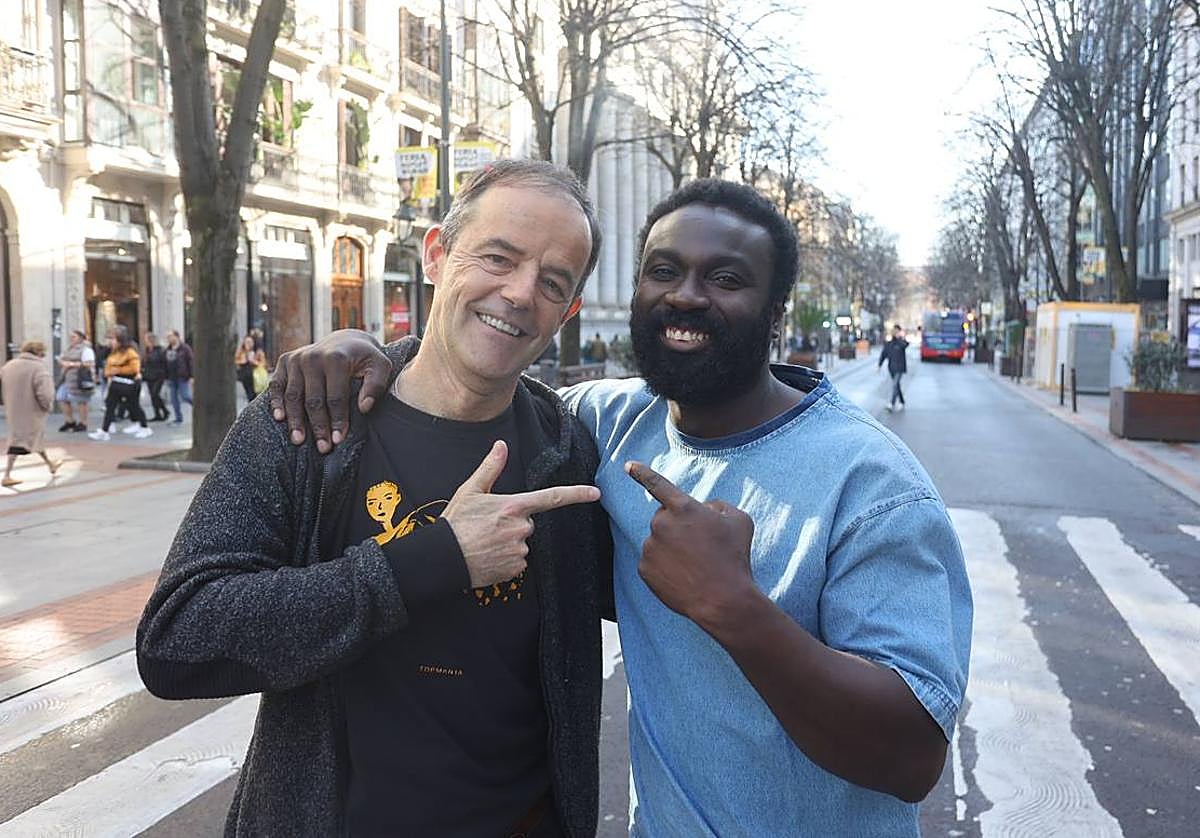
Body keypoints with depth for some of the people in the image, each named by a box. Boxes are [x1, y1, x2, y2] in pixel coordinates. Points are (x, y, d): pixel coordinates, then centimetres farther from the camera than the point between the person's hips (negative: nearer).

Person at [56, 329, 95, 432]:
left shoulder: (86, 349, -8)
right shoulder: (68, 349, 19)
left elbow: (88, 364, -18)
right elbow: (60, 360, 23)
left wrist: (72, 364, -17)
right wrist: (63, 363, -1)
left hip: (80, 380, -9)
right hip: (67, 378, 9)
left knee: (81, 401, -4)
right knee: (62, 399, 7)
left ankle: (83, 424, 6)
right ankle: (70, 421, 20)